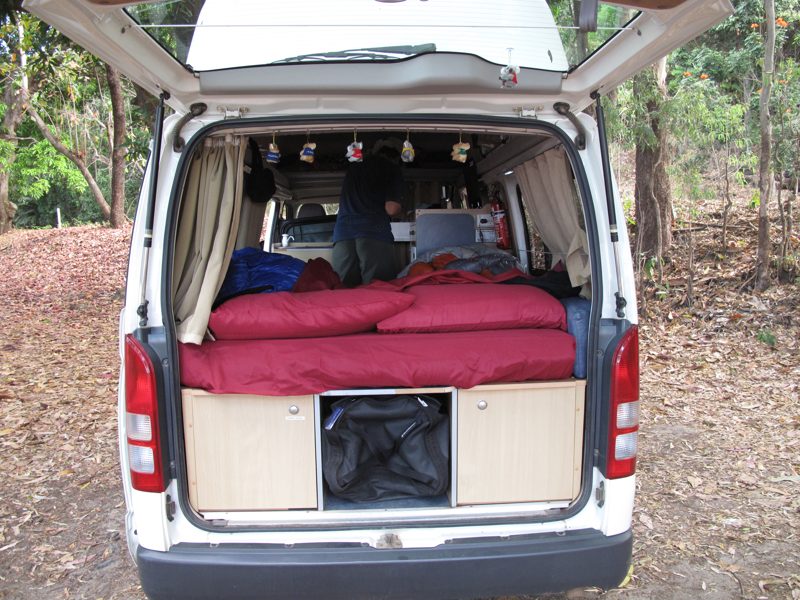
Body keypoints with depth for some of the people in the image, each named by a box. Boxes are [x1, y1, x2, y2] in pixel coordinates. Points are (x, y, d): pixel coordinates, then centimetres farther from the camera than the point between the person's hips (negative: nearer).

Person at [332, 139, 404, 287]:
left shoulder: (354, 167, 27)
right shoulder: (393, 169, 10)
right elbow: (391, 209, -2)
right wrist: (399, 207, 19)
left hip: (342, 232, 5)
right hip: (375, 232, -5)